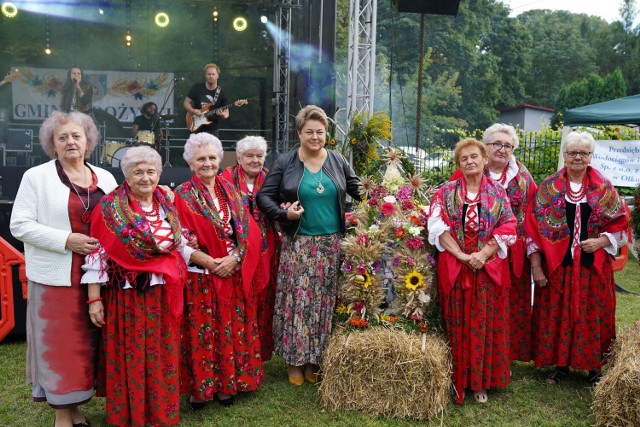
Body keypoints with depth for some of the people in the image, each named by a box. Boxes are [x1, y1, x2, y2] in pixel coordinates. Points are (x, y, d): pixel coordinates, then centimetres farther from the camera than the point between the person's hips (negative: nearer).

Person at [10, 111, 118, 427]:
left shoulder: (104, 178, 9)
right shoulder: (36, 176, -2)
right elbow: (20, 225, -8)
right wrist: (67, 240, -17)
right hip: (56, 277, -4)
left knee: (86, 343, 11)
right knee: (58, 344, 3)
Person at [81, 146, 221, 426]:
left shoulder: (167, 205, 6)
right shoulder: (110, 207, -8)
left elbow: (180, 246, 13)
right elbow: (96, 255, -9)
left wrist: (208, 261, 1)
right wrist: (94, 299, -11)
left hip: (163, 296, 4)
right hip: (126, 297, -4)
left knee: (162, 356, 14)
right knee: (130, 358, 7)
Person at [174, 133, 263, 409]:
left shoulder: (230, 191, 9)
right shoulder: (183, 195, -3)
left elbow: (249, 230, 2)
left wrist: (234, 258, -12)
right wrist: (213, 263, -18)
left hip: (235, 274, 4)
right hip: (201, 277, -4)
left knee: (231, 330, 10)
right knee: (201, 332, 3)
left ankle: (226, 385, 24)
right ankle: (198, 389, 17)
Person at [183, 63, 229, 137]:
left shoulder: (221, 94, -1)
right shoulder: (197, 88, 0)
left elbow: (226, 112, 2)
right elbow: (186, 102, 5)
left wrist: (223, 115, -21)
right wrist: (193, 111, -14)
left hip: (212, 130, -1)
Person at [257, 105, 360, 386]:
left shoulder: (338, 161, 7)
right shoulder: (285, 162, 0)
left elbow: (359, 191, 11)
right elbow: (264, 196, -1)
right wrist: (283, 213, -14)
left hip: (331, 244, 2)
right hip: (298, 245, -2)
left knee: (325, 301, 8)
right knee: (297, 300, 0)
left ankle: (316, 359, 23)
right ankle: (295, 360, 17)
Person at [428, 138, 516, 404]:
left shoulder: (498, 193, 7)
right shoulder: (446, 192, 4)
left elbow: (507, 229, 0)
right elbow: (438, 227, -6)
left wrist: (483, 254, -12)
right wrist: (463, 256, -15)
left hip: (489, 269, 1)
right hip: (454, 268, -1)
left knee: (484, 324, 5)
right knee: (457, 324, 4)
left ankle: (481, 382, 17)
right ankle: (458, 381, 15)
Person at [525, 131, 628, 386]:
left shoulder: (605, 189, 3)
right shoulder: (548, 188, 0)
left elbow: (620, 224, 5)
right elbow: (535, 228, -3)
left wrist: (601, 241, -14)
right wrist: (536, 266, -8)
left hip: (594, 267, 1)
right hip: (557, 266, 0)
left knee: (593, 316, 9)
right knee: (558, 316, 7)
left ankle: (595, 368, 26)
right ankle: (561, 365, 24)